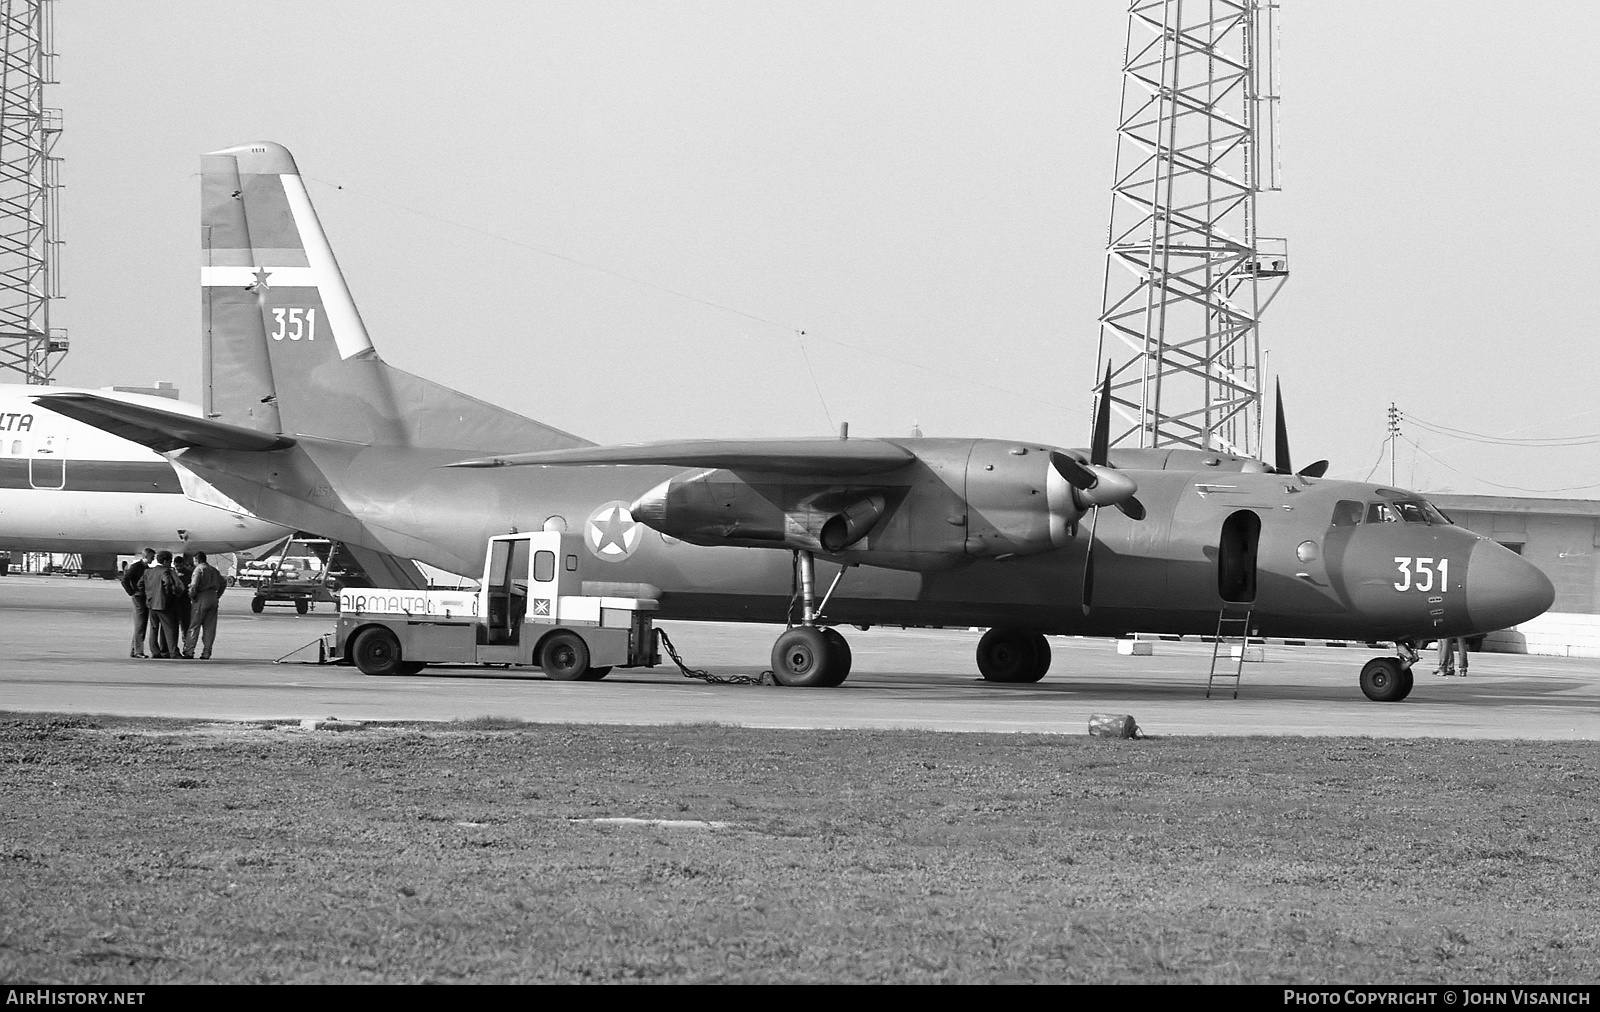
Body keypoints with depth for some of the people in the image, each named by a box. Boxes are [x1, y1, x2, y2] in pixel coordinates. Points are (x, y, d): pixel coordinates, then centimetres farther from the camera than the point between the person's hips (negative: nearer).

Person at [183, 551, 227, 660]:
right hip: (213, 600, 7)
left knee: (194, 627, -2)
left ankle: (189, 651, -4)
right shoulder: (213, 570, 15)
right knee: (210, 628, 6)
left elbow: (194, 585, -19)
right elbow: (223, 583, 22)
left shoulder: (199, 569, -8)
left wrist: (192, 596, -5)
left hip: (201, 599, -7)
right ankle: (206, 653, 4)